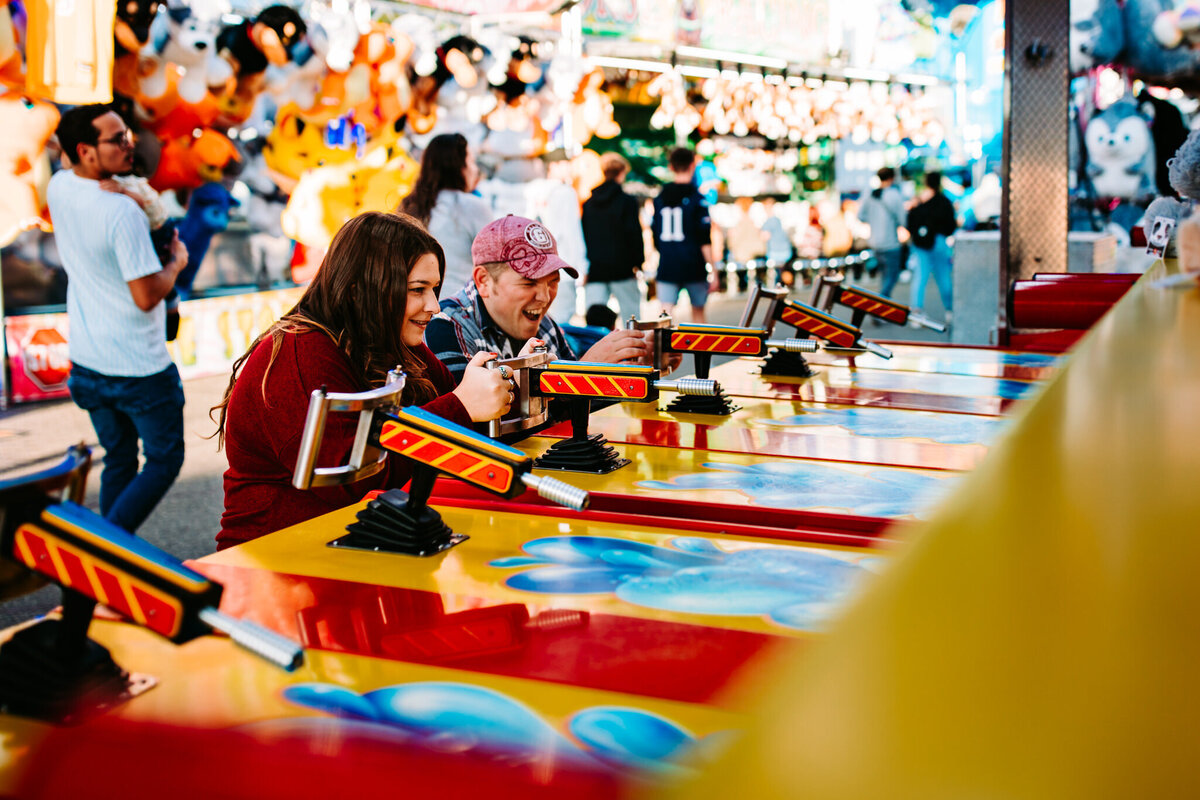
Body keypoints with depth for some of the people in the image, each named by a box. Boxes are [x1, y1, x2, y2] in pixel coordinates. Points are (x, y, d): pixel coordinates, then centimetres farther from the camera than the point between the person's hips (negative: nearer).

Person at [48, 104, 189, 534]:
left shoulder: (58, 187, 0)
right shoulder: (123, 212, -24)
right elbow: (147, 296, -24)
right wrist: (176, 260, -5)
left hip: (87, 364, 8)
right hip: (140, 369, -8)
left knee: (118, 460, 21)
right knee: (164, 460, 10)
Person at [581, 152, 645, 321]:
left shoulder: (588, 204, 8)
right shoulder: (627, 201, -5)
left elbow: (582, 235, 9)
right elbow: (634, 233, -8)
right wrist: (638, 263, 0)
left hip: (594, 270, 3)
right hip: (621, 268, -3)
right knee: (632, 314, 6)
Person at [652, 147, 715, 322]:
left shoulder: (660, 198, 7)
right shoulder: (696, 198, -6)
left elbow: (655, 237, 12)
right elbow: (705, 240, -10)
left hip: (667, 266, 3)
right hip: (694, 267, -2)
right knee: (698, 311, 15)